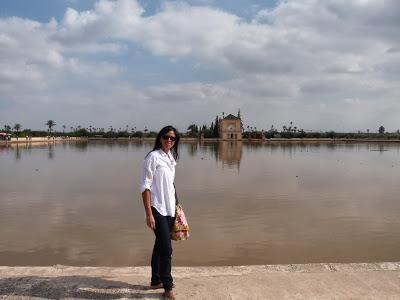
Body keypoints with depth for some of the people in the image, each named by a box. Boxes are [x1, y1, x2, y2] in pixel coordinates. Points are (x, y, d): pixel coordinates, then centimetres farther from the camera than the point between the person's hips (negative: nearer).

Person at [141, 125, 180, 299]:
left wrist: (175, 206, 15)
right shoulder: (153, 157, -13)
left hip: (169, 208, 7)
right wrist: (149, 214, -18)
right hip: (157, 209, -7)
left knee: (160, 246, 17)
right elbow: (145, 186, -15)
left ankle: (156, 281, 31)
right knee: (166, 249, -4)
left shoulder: (171, 158, 9)